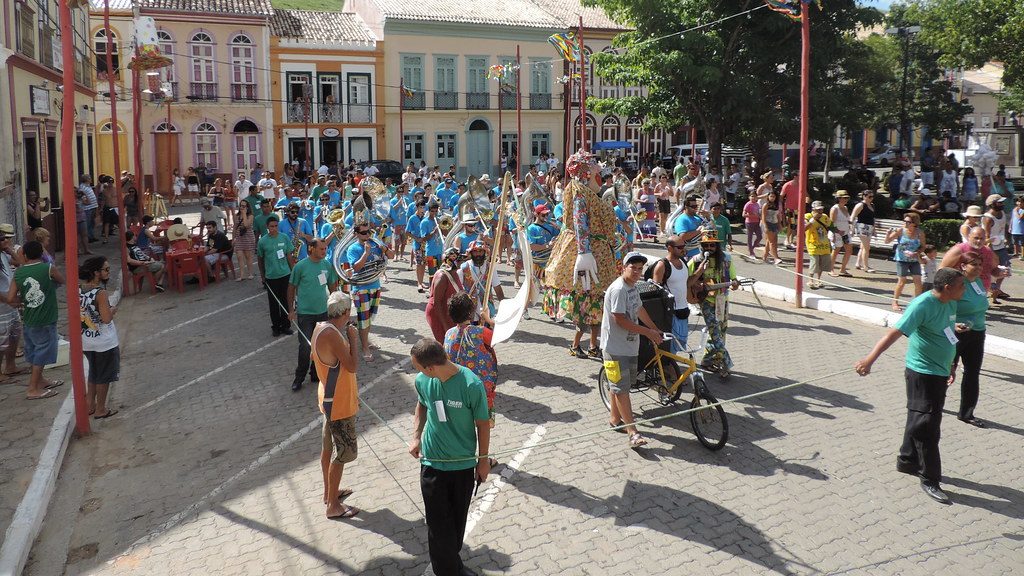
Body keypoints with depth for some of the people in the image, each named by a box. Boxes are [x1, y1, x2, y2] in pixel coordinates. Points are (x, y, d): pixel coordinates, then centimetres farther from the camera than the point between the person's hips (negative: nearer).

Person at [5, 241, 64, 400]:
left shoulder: (18, 273, -1)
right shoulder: (49, 269, -14)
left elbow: (10, 299, -5)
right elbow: (63, 280, 6)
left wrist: (23, 299, 13)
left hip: (29, 319, 5)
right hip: (46, 319, -5)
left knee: (35, 351, 20)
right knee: (42, 353, 4)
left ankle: (40, 381, 36)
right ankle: (33, 389, 8)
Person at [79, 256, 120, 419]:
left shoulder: (79, 288, -2)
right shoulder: (101, 293, -23)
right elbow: (106, 319, -26)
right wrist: (113, 310, -7)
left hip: (86, 341, 7)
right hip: (104, 342, -7)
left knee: (93, 372, 24)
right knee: (104, 375, 9)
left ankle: (90, 405, 33)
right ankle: (100, 410, 18)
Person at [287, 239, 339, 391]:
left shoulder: (327, 265, 0)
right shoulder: (300, 266, -12)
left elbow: (332, 286, 12)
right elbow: (291, 288, -3)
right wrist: (291, 310, -3)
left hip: (323, 311, 4)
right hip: (305, 313, -4)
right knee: (305, 347, -3)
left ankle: (316, 374, 29)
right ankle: (299, 378, 14)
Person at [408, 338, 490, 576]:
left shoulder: (472, 385, -23)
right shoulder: (422, 380, -11)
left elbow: (483, 423, -10)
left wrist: (483, 459, -2)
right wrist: (416, 436, 0)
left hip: (464, 464, -1)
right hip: (432, 464, 2)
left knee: (458, 519, 17)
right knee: (438, 523, 4)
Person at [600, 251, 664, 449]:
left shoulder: (633, 287, 10)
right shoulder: (618, 289, -20)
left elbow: (639, 310, 23)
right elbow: (620, 320, -24)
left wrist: (655, 330, 28)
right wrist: (647, 332, -18)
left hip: (629, 345, 9)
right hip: (615, 347, -9)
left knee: (619, 385, 19)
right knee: (621, 388, -7)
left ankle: (616, 419, 34)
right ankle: (632, 432, -8)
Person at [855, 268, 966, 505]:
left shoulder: (950, 303, 5)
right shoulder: (923, 305, -22)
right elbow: (895, 332, -29)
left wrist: (950, 367, 29)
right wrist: (870, 359, -37)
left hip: (940, 373, 8)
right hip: (922, 373, -8)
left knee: (918, 421, 19)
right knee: (926, 424, -4)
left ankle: (907, 461, 34)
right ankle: (930, 480, 4)